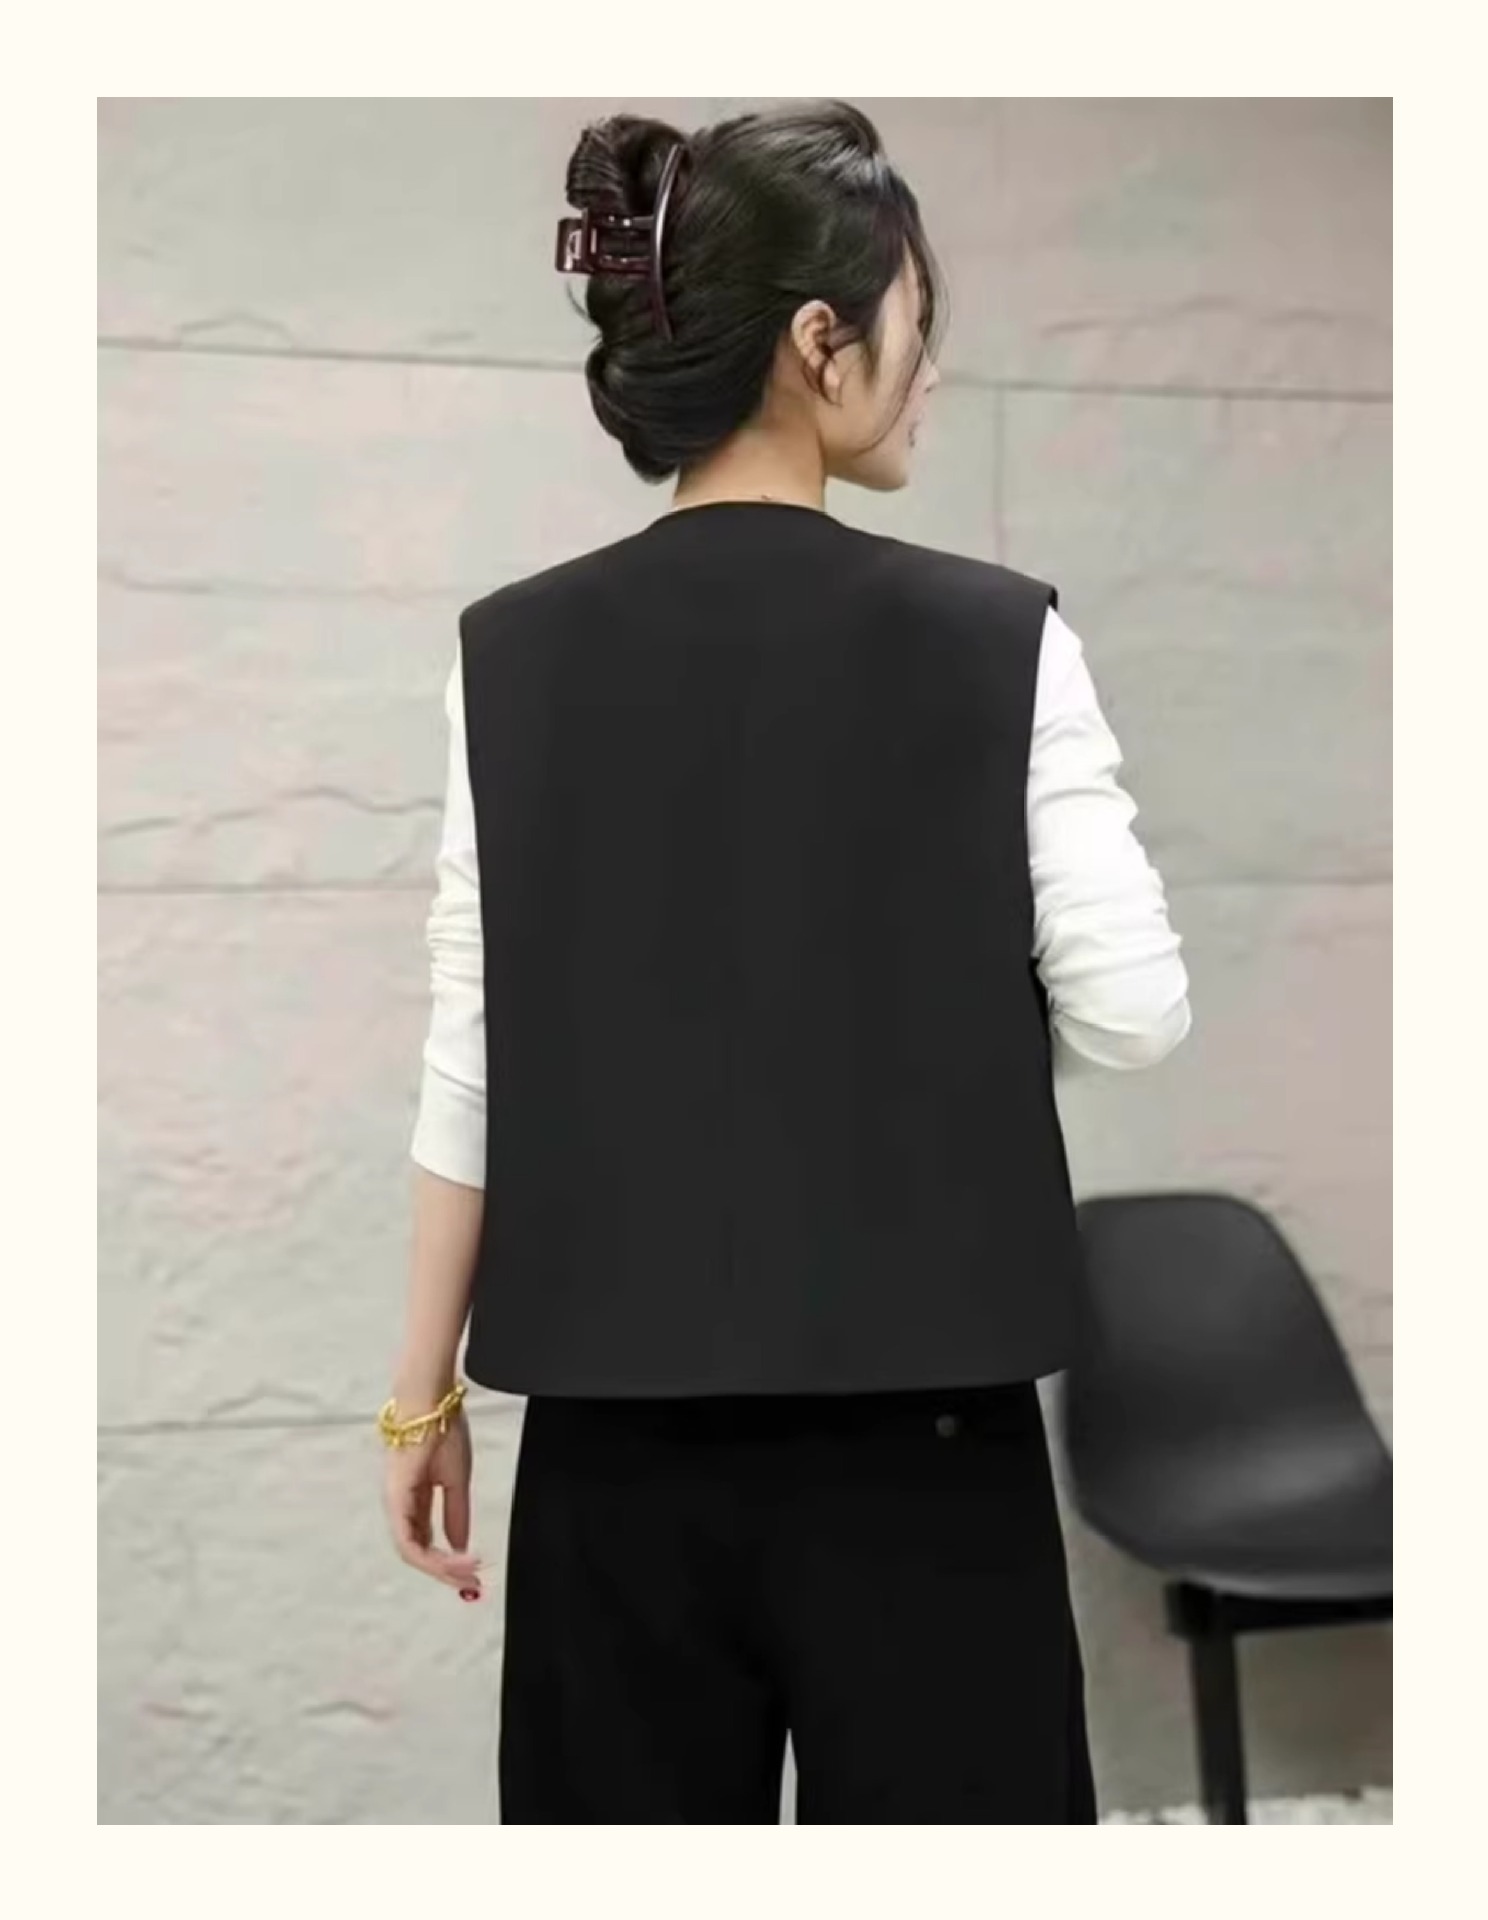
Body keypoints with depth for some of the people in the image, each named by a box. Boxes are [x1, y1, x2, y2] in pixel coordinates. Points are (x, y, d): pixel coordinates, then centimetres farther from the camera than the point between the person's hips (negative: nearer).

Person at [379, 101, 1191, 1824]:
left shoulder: (516, 656, -1)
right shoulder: (991, 640, -9)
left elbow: (476, 1069, 0)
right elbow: (1132, 1012, -8)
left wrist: (422, 1393, 8)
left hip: (620, 1413, 3)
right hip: (914, 1411, -3)